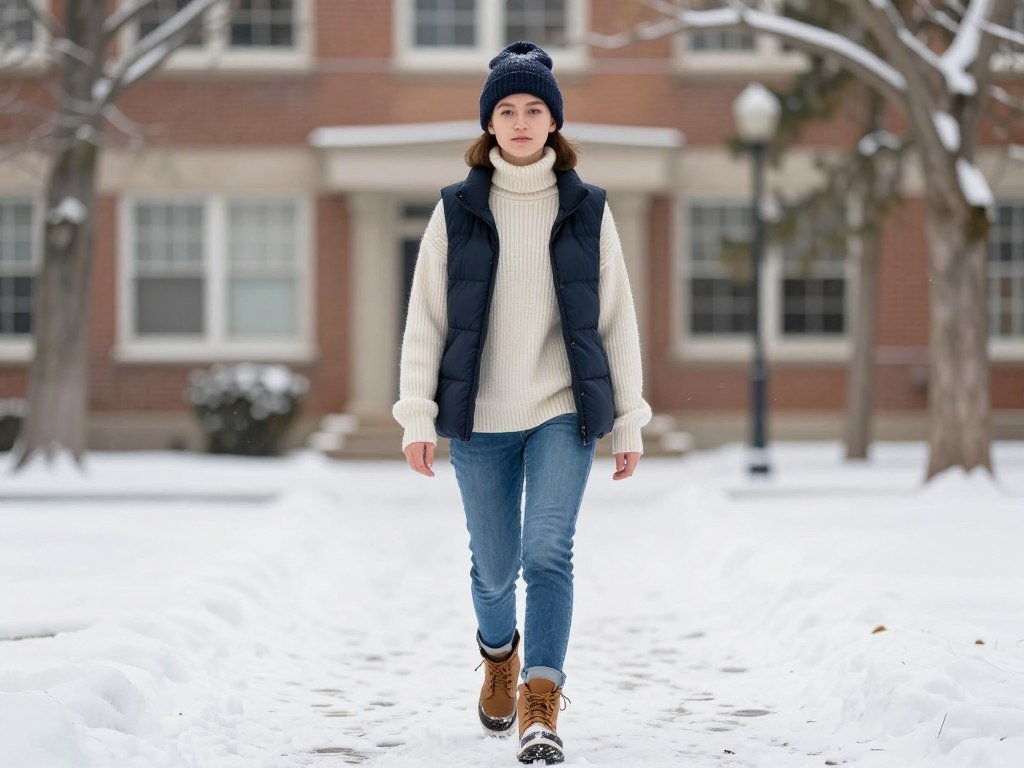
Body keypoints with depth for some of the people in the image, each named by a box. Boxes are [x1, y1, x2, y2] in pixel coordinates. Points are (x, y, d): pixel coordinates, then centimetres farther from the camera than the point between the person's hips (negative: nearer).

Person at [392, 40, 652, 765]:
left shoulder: (587, 209, 3)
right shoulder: (457, 210, 2)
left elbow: (617, 318, 5)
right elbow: (425, 317, 1)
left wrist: (630, 423, 3)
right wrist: (417, 416, -6)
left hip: (564, 411, -1)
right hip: (479, 418, 1)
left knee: (549, 553, -17)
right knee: (494, 566, 11)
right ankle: (499, 651, 43)